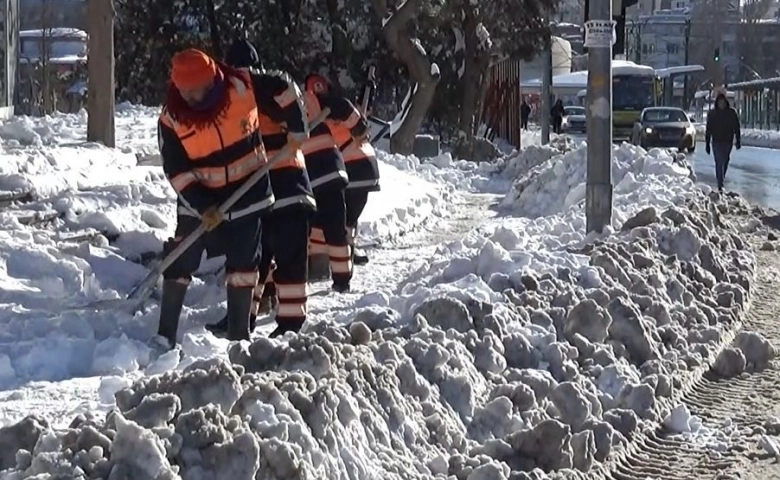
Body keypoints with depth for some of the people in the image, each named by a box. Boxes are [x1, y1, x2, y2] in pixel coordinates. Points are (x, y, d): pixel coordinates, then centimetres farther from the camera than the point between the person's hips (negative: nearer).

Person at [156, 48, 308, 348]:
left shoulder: (242, 88, -19)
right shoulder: (172, 119, -16)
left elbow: (281, 94, -2)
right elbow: (176, 171, -13)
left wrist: (296, 131, 1)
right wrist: (203, 206, -20)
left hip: (247, 192, 0)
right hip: (200, 199, 0)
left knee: (243, 264, 5)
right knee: (179, 262, -4)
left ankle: (239, 335, 15)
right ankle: (165, 335, 4)